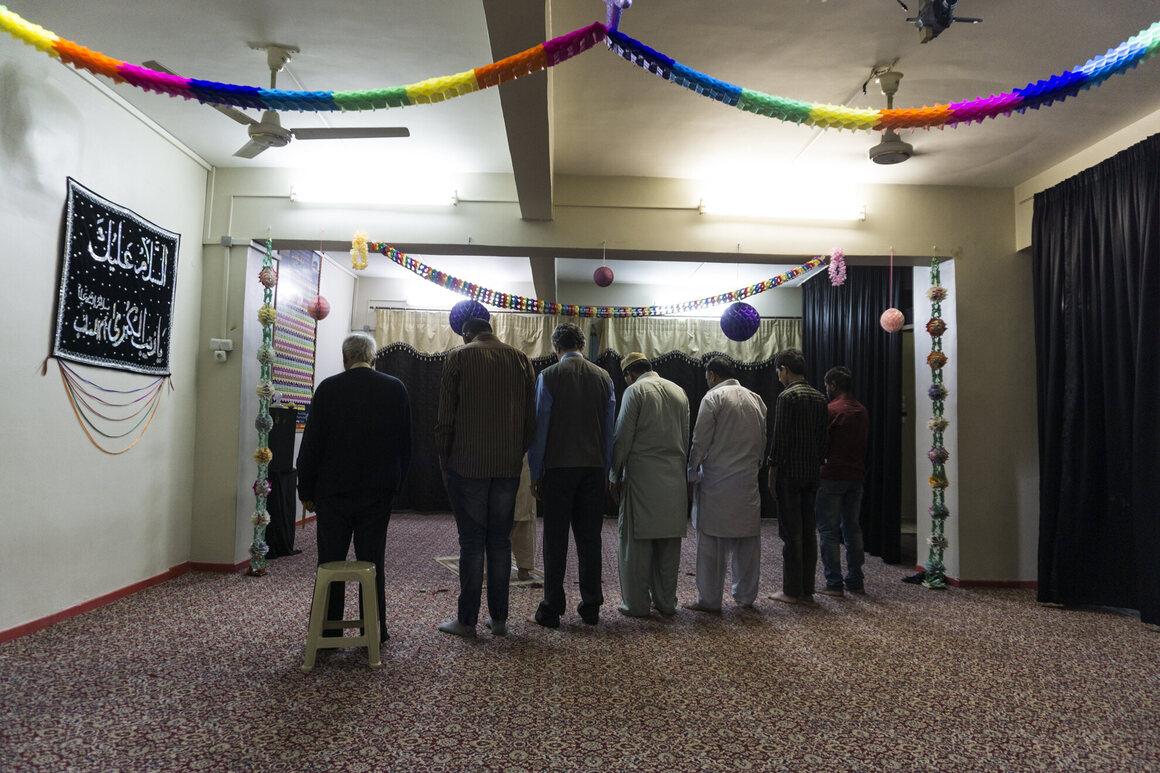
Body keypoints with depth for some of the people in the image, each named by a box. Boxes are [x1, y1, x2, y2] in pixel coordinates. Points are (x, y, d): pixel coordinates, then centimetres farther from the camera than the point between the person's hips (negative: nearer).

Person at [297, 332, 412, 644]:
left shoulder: (328, 388, -6)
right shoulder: (396, 389, 0)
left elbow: (312, 444, -4)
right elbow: (405, 444, 4)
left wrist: (306, 490, 5)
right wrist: (395, 484, 13)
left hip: (333, 490, -1)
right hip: (378, 490, 2)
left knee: (330, 561, 9)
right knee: (372, 562, 9)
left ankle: (327, 632, 16)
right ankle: (374, 631, 15)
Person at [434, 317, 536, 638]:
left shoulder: (457, 358, -2)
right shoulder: (521, 359, 8)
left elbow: (445, 418, -4)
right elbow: (531, 418, 7)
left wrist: (444, 463, 5)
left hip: (468, 464, -3)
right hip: (509, 466, 3)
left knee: (472, 542, 2)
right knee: (501, 540, 10)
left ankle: (467, 620, 9)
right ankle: (499, 618, 16)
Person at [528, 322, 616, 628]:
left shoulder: (549, 376, -5)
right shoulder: (604, 378, 6)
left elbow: (540, 427, -4)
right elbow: (609, 429, 8)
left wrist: (535, 473, 2)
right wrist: (604, 469, 14)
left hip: (559, 467, -3)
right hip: (593, 467, 3)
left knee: (556, 538, 3)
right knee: (589, 537, 9)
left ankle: (552, 609, 7)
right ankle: (591, 606, 16)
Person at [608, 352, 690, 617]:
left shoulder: (635, 391, -4)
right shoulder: (678, 391, 14)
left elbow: (623, 438, -8)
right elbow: (685, 438, 16)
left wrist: (614, 476, 0)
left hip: (642, 475, -6)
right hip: (674, 477, 6)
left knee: (637, 541, 1)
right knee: (669, 541, 10)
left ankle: (637, 603, 5)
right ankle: (666, 602, 17)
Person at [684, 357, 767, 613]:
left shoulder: (713, 397, -7)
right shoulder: (756, 399, 12)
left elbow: (700, 442, -10)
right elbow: (763, 441, 15)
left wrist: (692, 476, -3)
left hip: (717, 481, -6)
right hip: (748, 481, 6)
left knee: (712, 542, 0)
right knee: (747, 539, 12)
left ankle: (709, 599, 6)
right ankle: (746, 596, 22)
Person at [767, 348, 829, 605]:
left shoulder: (787, 396, -12)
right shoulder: (820, 397, 11)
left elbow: (780, 437, -15)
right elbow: (823, 436, 12)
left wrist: (772, 470, -10)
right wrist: (818, 464, 17)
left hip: (789, 473, -7)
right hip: (812, 473, 7)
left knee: (791, 533, -2)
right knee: (808, 531, 11)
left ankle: (791, 591, 3)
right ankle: (807, 589, 16)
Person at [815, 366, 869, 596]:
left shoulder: (831, 410, -12)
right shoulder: (862, 411, 10)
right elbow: (863, 441, 16)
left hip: (832, 476, -7)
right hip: (856, 476, 7)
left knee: (828, 530, -1)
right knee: (852, 528, 13)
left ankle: (834, 584, -1)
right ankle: (855, 581, 17)